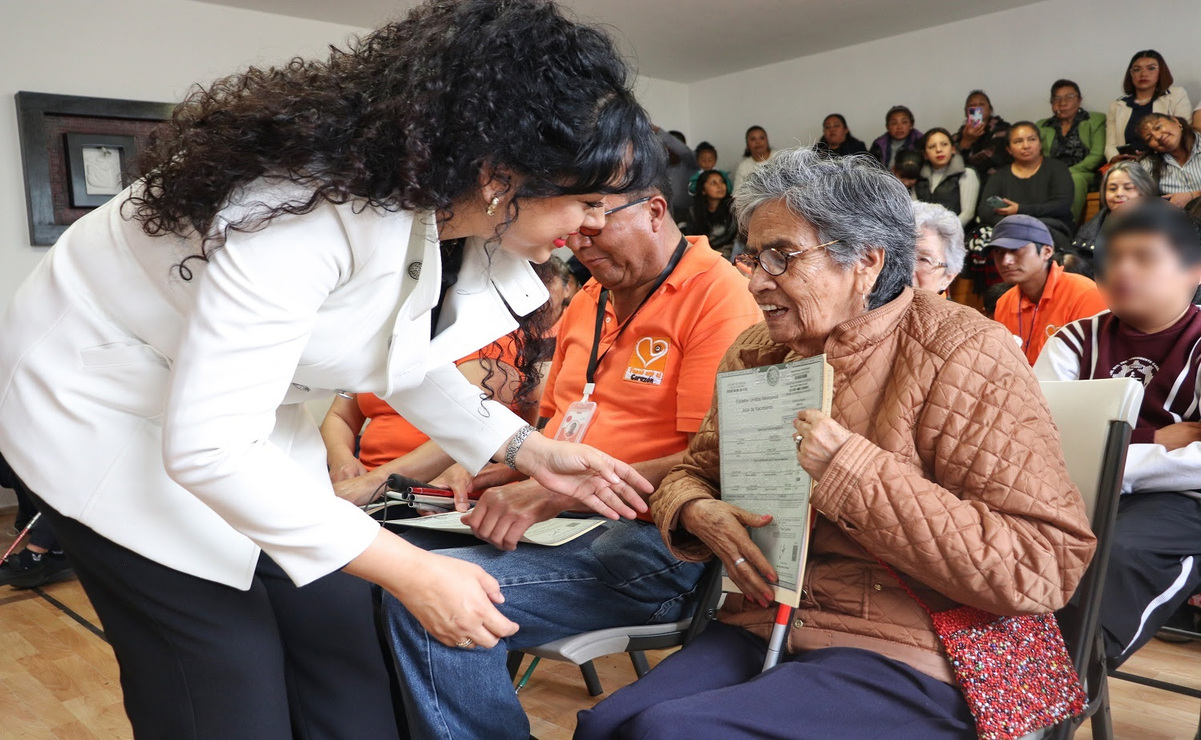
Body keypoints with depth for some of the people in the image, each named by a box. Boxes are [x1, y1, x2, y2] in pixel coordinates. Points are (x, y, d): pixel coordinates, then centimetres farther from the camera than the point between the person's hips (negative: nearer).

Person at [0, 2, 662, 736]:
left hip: (244, 402, 7)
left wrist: (524, 447, -2)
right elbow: (208, 449, -34)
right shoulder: (311, 208, -35)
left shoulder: (450, 209, -10)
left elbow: (405, 360, 8)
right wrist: (413, 572, -30)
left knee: (351, 672, 6)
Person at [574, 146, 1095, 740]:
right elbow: (693, 472, 17)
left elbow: (1043, 569, -17)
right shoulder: (755, 352, 9)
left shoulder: (961, 352, -10)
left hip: (904, 656, -5)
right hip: (761, 624, 6)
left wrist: (852, 469, -25)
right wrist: (697, 513, -8)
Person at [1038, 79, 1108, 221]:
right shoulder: (1042, 126, 24)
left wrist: (1069, 172, -12)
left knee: (1075, 179, -38)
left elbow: (1097, 156, 4)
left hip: (1081, 174, -2)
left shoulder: (1096, 120, 16)